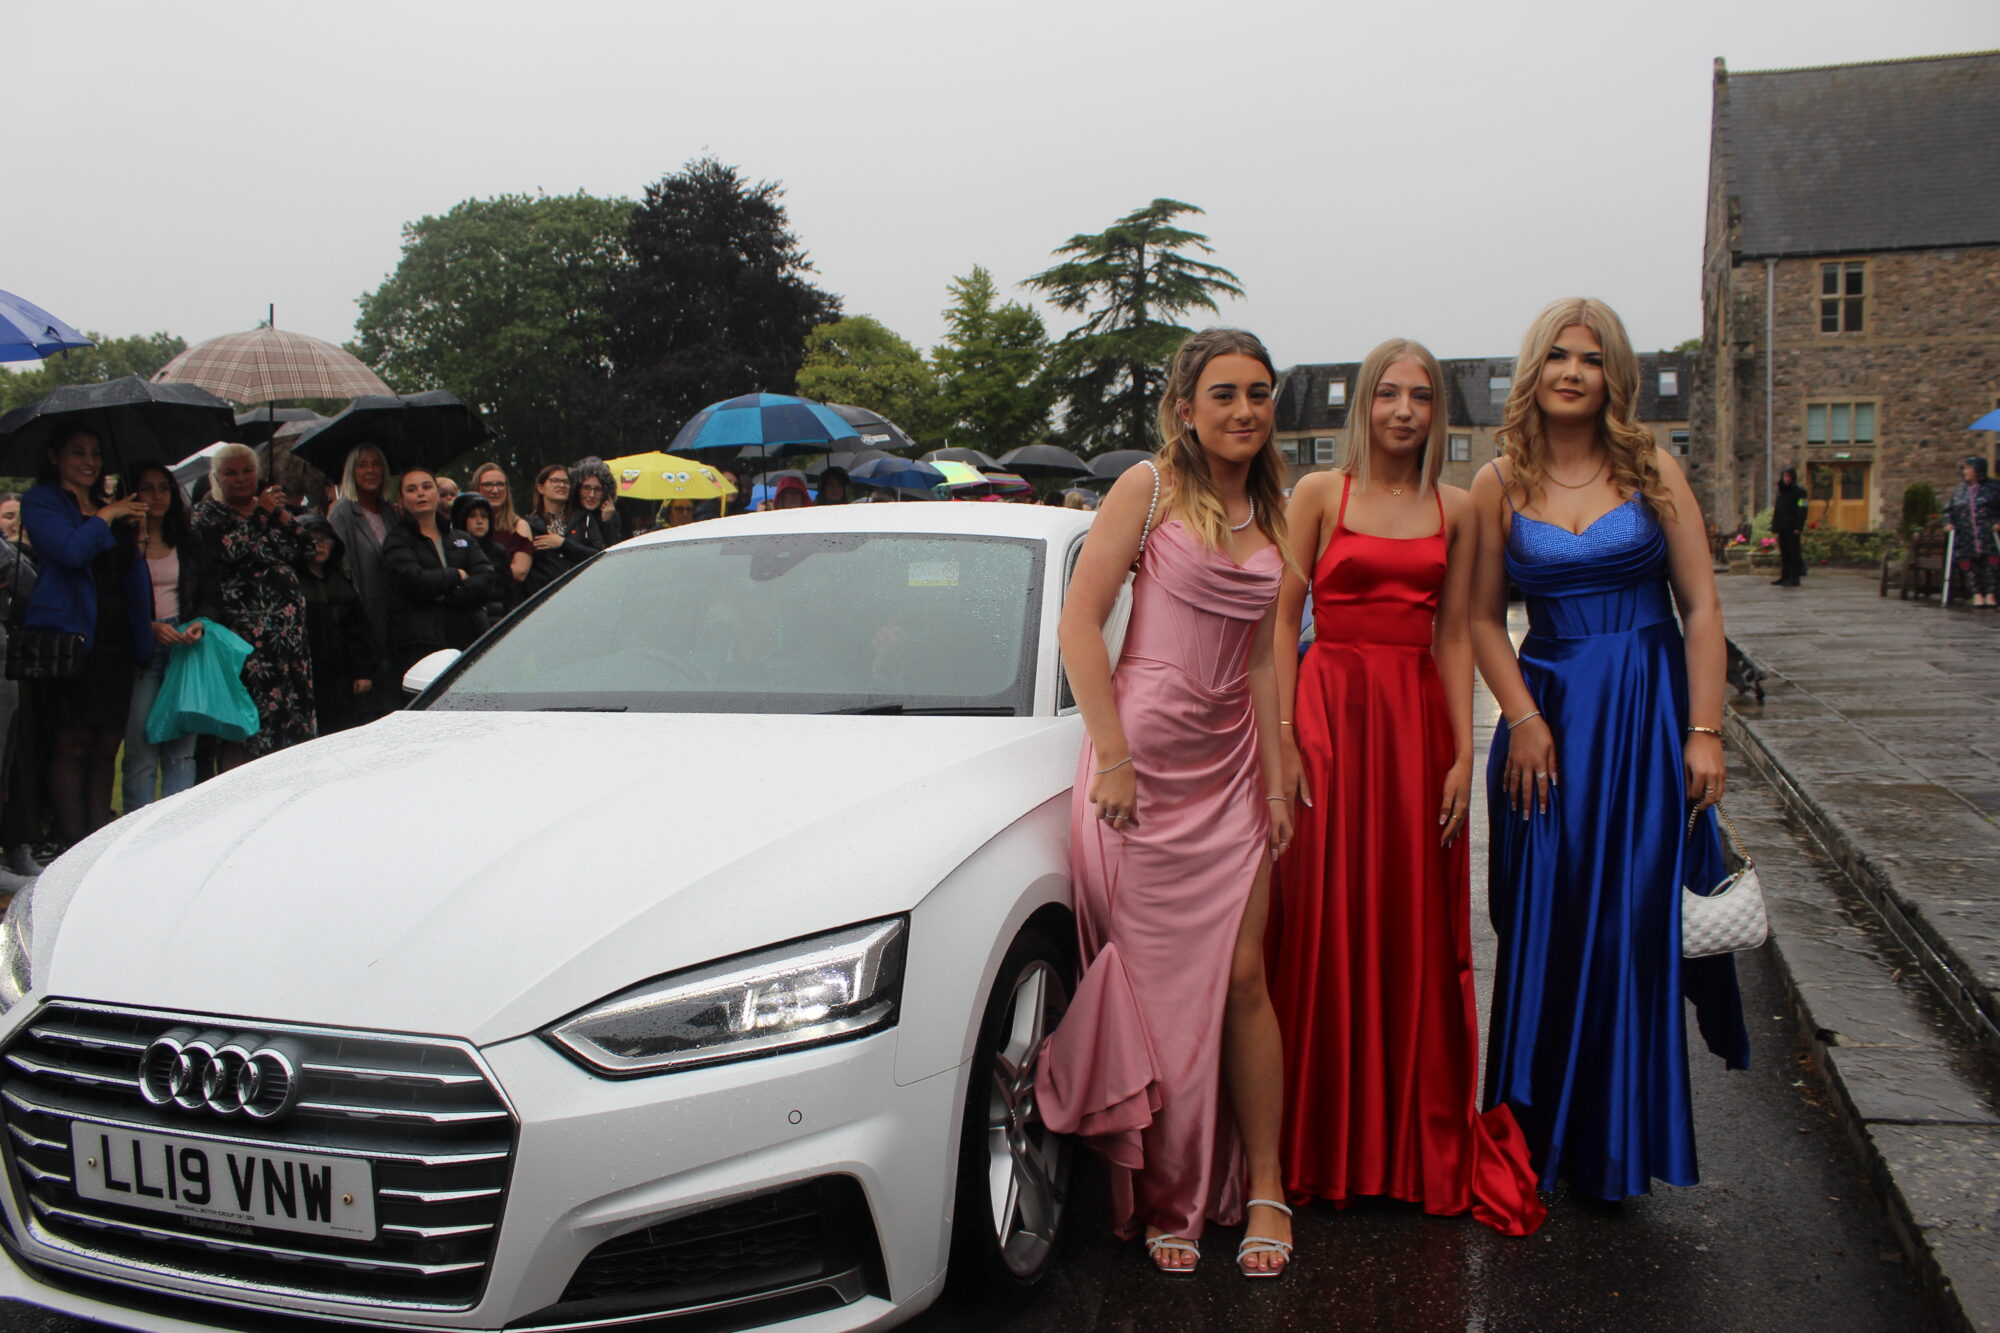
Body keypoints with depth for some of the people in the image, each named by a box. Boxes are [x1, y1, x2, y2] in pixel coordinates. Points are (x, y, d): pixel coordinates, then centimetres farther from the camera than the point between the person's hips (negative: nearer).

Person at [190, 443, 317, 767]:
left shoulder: (272, 507, 20)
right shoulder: (207, 514, 5)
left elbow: (305, 552, 9)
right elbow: (230, 551, -14)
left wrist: (283, 516, -2)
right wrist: (260, 513, -5)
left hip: (288, 625, 5)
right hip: (243, 627, -5)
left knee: (292, 702, 4)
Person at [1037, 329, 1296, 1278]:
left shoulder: (1269, 515, 11)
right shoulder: (1149, 488, -4)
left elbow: (1260, 658, 13)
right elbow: (1078, 622, -10)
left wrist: (1277, 778, 8)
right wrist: (1113, 755, -15)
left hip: (1231, 763, 4)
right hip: (1143, 754, -4)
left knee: (1242, 979, 2)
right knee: (1159, 982, 3)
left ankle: (1261, 1189, 16)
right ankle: (1165, 1198, 19)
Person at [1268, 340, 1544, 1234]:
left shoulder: (1455, 510, 11)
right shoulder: (1319, 493, 3)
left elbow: (1455, 637, 9)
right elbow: (1282, 622, 0)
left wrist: (1462, 753, 1)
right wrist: (1283, 742, -8)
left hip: (1419, 717, 3)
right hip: (1330, 710, -2)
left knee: (1418, 928, 5)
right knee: (1323, 924, 0)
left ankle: (1421, 1142, 20)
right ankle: (1319, 1146, 14)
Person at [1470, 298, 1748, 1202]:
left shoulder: (1652, 471, 1)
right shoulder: (1500, 484, 3)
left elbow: (1701, 608, -1)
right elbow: (1484, 619, 4)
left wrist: (1704, 731, -8)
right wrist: (1524, 719, -7)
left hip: (1649, 714, 0)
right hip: (1549, 714, 1)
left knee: (1638, 921, 3)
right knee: (1545, 928, 5)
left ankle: (1621, 1145, 20)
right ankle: (1543, 1136, 21)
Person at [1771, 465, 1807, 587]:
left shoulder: (1799, 491, -5)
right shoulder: (1781, 492, 18)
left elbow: (1802, 510, -11)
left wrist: (1799, 527, -19)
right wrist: (1774, 527, 13)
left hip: (1792, 528, -7)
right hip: (1782, 528, 7)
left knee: (1794, 553, -6)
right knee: (1784, 553, 9)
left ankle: (1795, 578, -6)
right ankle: (1785, 576, 13)